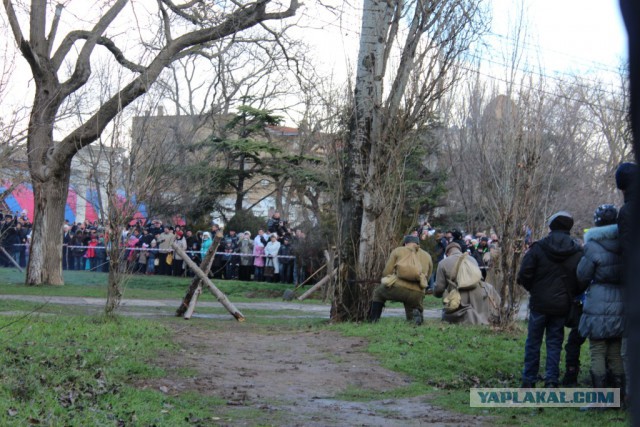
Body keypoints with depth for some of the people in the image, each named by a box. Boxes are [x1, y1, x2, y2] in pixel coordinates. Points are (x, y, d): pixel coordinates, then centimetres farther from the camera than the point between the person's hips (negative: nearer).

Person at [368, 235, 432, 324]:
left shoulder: (398, 251, 13)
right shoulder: (427, 256, 22)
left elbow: (386, 273, 9)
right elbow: (426, 278, 18)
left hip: (398, 288, -2)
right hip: (417, 295, 2)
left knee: (378, 293, 30)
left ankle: (373, 320, 20)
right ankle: (415, 313, -9)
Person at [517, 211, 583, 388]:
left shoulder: (538, 248, -7)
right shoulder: (577, 252, -1)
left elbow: (524, 275, -10)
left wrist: (533, 289, 8)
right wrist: (571, 294, 13)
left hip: (539, 303, -1)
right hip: (562, 306, 1)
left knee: (533, 342, 9)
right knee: (554, 343, 9)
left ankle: (529, 380, 13)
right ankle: (551, 380, 4)